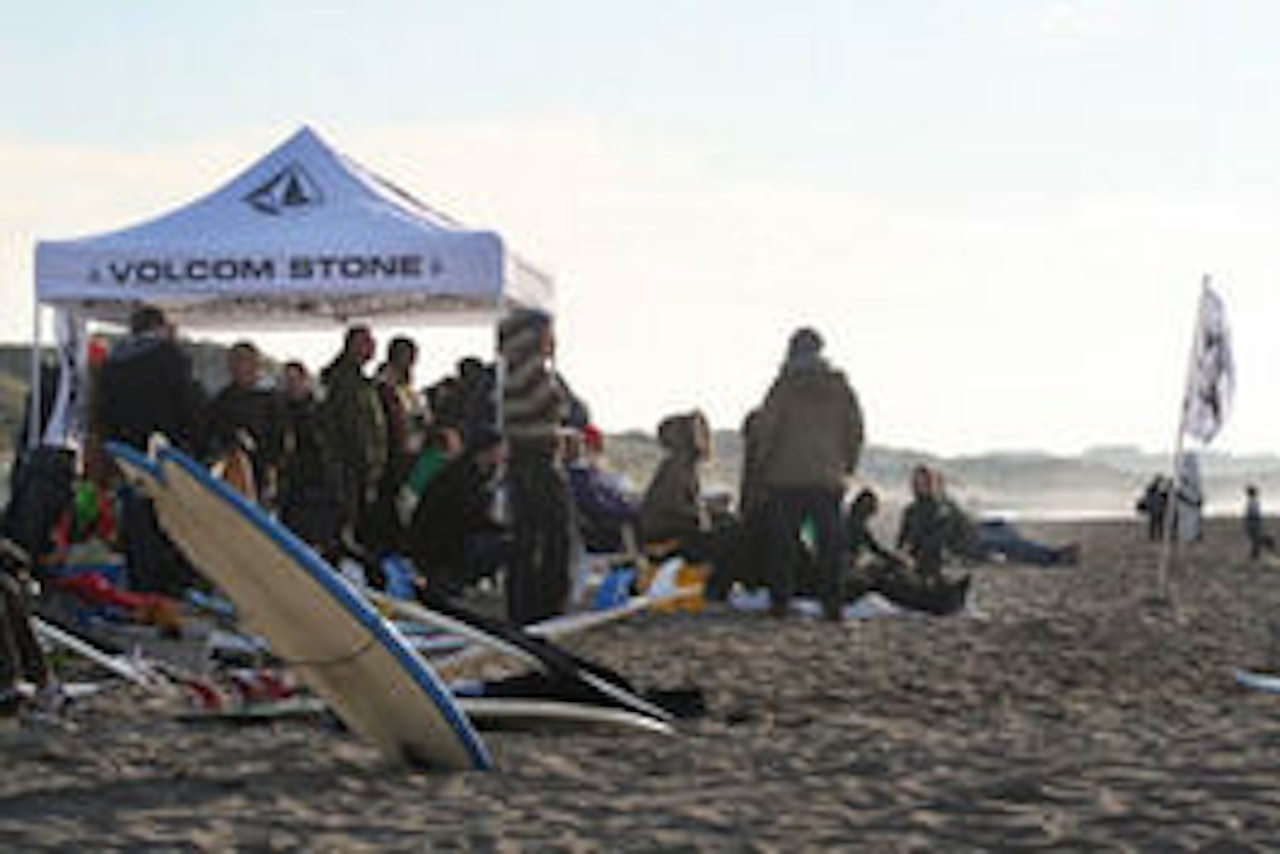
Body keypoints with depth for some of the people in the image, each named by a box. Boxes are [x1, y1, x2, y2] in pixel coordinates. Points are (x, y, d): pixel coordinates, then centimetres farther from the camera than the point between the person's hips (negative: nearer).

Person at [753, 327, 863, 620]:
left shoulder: (784, 386, -3)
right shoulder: (840, 388, 8)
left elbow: (766, 427, -7)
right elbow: (855, 431, 9)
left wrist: (762, 464, 5)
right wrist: (845, 467, 19)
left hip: (786, 478, -2)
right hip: (828, 479, 2)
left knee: (783, 541, 3)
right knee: (830, 541, 4)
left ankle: (781, 600, 1)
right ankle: (832, 604, 1)